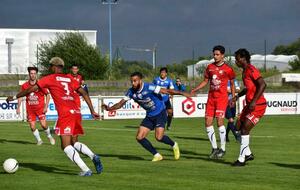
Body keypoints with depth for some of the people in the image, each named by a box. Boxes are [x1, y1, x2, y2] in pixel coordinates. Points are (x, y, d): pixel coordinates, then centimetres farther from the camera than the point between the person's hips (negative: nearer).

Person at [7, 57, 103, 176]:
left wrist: (14, 97, 19)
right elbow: (84, 93, 15)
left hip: (65, 114, -6)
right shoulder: (69, 79, 22)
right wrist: (92, 111, 16)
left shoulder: (50, 78, 8)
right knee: (74, 143, 20)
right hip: (76, 112, 6)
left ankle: (85, 170, -19)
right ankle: (93, 156, -7)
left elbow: (31, 90, 8)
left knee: (66, 146, -6)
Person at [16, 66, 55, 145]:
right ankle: (39, 140, 20)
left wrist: (46, 106, -7)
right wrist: (18, 107, 2)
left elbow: (47, 95, 1)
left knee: (44, 125, -9)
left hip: (40, 108, -2)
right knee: (32, 127, -1)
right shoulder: (24, 86, -3)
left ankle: (49, 136, 20)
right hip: (30, 109, 2)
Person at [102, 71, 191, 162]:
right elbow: (121, 103, -3)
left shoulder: (149, 87, -24)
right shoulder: (131, 92, -6)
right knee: (139, 137, -5)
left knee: (159, 137, -21)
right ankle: (156, 155, 10)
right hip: (149, 116, 6)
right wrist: (109, 108, -19)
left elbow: (166, 91, -23)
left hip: (160, 113, -6)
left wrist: (181, 93, -29)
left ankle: (174, 145, 12)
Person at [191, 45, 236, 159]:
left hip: (222, 98, -5)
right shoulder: (210, 67, 9)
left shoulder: (228, 69, -3)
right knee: (208, 123, 1)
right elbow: (205, 81, 18)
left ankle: (223, 149, -2)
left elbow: (232, 84, 6)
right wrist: (195, 90, 5)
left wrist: (233, 98, -1)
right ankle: (214, 148, 11)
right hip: (211, 97, 5)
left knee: (220, 121, -13)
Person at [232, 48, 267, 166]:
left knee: (244, 129, -11)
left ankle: (241, 159, -4)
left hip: (257, 106, -10)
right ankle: (248, 154, 22)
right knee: (239, 126, 12)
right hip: (250, 104, 10)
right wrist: (237, 96, 22)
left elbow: (262, 85, -26)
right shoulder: (245, 71, 14)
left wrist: (254, 101, -28)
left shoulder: (251, 70, -17)